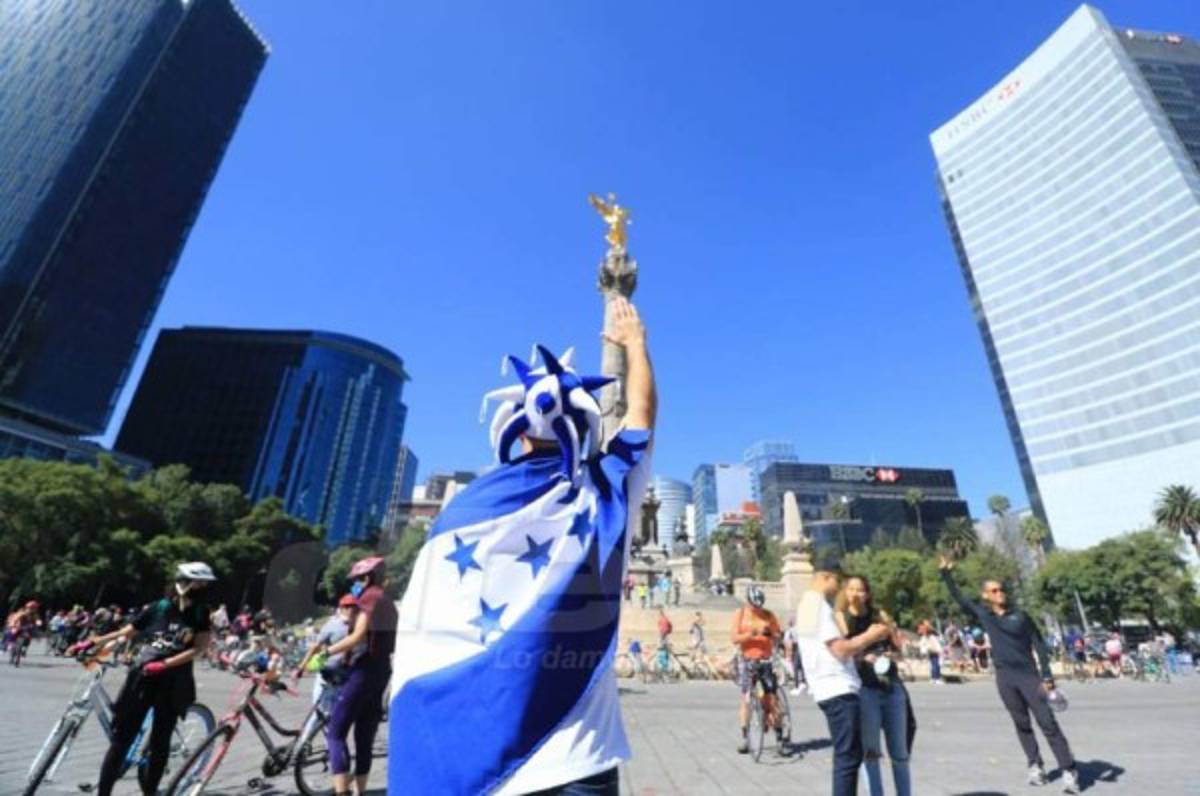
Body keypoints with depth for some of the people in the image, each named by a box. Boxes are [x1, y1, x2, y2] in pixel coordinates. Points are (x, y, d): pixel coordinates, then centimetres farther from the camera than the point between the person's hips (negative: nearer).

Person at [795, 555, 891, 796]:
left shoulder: (806, 605, 15)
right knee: (848, 757, -2)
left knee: (847, 755, 18)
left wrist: (868, 636, 11)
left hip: (831, 688, 10)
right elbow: (841, 650, -20)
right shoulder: (819, 606, -17)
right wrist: (871, 636, -6)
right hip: (839, 689, -10)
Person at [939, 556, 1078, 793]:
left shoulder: (1020, 615, -2)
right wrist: (946, 573, 3)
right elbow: (958, 598, 6)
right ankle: (1035, 766, 22)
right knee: (1022, 724, 11)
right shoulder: (983, 614, 2)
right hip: (1005, 677, 2)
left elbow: (1039, 645, 0)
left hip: (1029, 675, -2)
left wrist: (1047, 676, -8)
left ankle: (1069, 771, 3)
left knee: (1048, 723, -3)